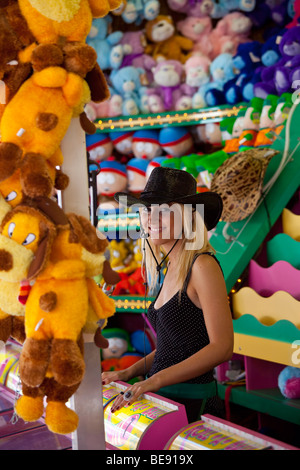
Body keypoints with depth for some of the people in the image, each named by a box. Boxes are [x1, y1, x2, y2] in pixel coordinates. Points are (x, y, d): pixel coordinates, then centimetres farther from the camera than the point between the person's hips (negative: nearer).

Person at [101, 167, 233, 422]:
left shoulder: (202, 265, -15)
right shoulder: (172, 268, 11)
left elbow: (222, 347, -19)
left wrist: (156, 380, -23)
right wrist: (129, 372, 7)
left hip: (190, 401, -7)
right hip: (161, 398, 8)